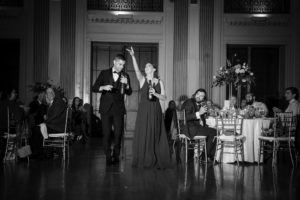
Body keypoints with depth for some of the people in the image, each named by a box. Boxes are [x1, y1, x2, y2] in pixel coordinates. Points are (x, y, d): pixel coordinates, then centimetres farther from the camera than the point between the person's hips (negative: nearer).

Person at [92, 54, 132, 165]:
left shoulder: (125, 76, 9)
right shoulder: (104, 73, 6)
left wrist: (126, 84, -17)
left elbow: (129, 93, 3)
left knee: (118, 133, -2)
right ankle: (108, 157, 9)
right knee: (106, 134, 0)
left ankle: (116, 156, 15)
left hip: (118, 109, 1)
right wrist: (103, 87, -18)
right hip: (106, 108, -1)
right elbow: (94, 88, 2)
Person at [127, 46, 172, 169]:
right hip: (143, 111, -1)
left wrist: (155, 94, -13)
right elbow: (136, 70, -13)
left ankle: (157, 162, 7)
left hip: (155, 111, 1)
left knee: (156, 135, 0)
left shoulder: (159, 82, 9)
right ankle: (143, 161, 5)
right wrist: (133, 56, -25)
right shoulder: (142, 80, 6)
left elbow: (164, 98, 5)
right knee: (143, 135, -3)